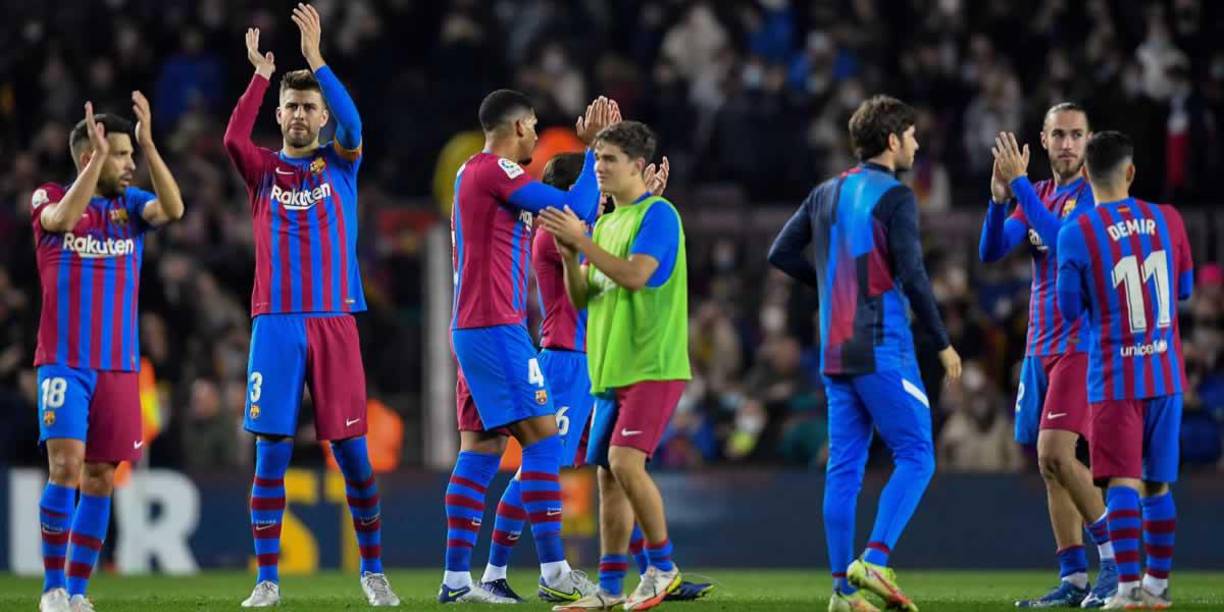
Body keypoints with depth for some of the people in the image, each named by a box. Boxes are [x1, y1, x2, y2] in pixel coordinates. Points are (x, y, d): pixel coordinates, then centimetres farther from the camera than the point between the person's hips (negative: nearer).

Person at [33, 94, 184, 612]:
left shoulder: (130, 204, 8)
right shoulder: (49, 199, -1)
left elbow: (173, 209, -12)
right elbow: (62, 219, -25)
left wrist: (148, 143, -20)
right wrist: (97, 155, -26)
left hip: (119, 365, 4)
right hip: (64, 362, -4)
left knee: (101, 478, 3)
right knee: (66, 468, -15)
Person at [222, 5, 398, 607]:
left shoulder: (340, 164, 9)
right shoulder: (264, 170, 9)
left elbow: (353, 126, -12)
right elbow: (233, 137, -13)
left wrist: (316, 59, -18)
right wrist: (259, 75, -16)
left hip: (334, 321, 0)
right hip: (275, 324, 0)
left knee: (352, 450, 0)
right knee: (270, 452, -4)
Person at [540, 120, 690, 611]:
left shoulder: (657, 214, -7)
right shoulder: (605, 223, 18)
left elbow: (635, 275, -21)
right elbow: (581, 298, 17)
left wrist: (582, 241, -18)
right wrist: (569, 257, -1)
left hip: (652, 367, -8)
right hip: (610, 369, 8)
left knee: (625, 462, -19)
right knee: (607, 475, 6)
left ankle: (663, 566, -5)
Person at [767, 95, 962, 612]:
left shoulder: (826, 194, 13)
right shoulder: (894, 196, -9)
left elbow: (780, 254, 16)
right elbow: (911, 276, -14)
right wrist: (943, 344, -6)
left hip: (835, 352, 7)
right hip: (882, 350, -7)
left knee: (844, 467, 7)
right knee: (915, 457, -4)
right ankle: (874, 561, -19)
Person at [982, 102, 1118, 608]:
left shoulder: (1095, 193, -7)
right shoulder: (1036, 195, 14)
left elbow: (1062, 240, -23)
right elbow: (990, 251, 4)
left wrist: (1019, 183, -23)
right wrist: (999, 197, -12)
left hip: (1082, 343, -7)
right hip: (1041, 347, 7)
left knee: (1054, 453, -18)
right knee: (1050, 464, 4)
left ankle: (1117, 553, -8)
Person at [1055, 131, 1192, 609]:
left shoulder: (1075, 234, -10)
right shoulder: (1168, 220, 1)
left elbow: (1070, 310, -1)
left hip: (1115, 380, -4)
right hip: (1166, 376, 4)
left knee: (1122, 482, -7)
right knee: (1159, 483, 14)